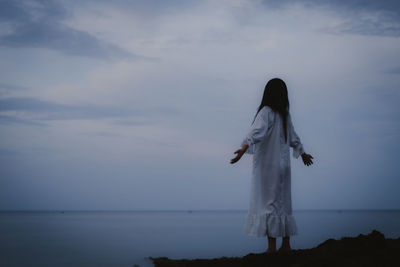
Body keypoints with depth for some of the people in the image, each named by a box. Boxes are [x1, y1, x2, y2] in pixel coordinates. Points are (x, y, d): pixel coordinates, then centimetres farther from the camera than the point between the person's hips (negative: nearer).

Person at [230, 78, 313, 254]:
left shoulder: (266, 112, -10)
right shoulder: (285, 115, 11)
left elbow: (257, 131, -28)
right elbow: (293, 138, 24)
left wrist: (244, 148, -41)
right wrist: (302, 153, 40)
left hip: (267, 165, -7)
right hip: (282, 165, 7)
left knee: (267, 204, -6)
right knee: (283, 204, 12)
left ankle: (272, 246, -9)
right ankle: (286, 245, 16)